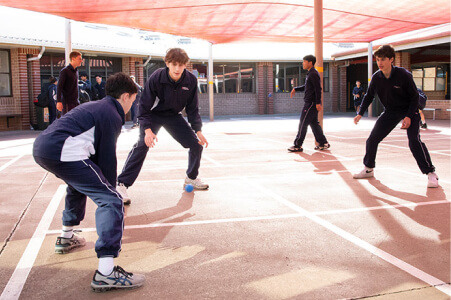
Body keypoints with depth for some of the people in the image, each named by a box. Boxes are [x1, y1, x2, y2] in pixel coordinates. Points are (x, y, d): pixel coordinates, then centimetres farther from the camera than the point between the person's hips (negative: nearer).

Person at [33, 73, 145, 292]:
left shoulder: (95, 106, 28)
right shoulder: (112, 115, 0)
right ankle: (105, 273, -19)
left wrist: (104, 185, 34)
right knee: (111, 200, -11)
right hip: (61, 152, -11)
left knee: (79, 184, 37)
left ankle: (66, 238, 50)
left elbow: (96, 154, 31)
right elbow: (107, 158, -2)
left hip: (40, 147, 11)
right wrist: (110, 188, 11)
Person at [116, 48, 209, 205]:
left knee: (196, 144, -1)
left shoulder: (191, 80, -16)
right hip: (153, 114, -4)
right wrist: (147, 130, -32)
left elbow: (192, 109, -4)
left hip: (173, 116, 4)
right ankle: (122, 184, -23)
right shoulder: (156, 78, -26)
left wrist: (198, 130, -12)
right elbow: (144, 105, -21)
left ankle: (191, 179, 23)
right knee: (143, 144, -26)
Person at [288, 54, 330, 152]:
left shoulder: (313, 74, -14)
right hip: (310, 103, 10)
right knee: (314, 123, 13)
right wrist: (295, 89, 20)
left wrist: (318, 103, -23)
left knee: (303, 123, -7)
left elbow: (318, 89, -20)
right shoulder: (310, 74, 17)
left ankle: (297, 145, -2)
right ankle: (323, 143, 17)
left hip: (311, 103, -10)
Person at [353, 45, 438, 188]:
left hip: (409, 111, -5)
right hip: (390, 112, 5)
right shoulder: (376, 78, -10)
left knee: (414, 141, -22)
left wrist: (409, 116, -23)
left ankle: (431, 173, -9)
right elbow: (369, 96, 6)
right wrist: (360, 113, -2)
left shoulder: (403, 74, -22)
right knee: (372, 139, 0)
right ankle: (368, 169, 21)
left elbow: (415, 96, -14)